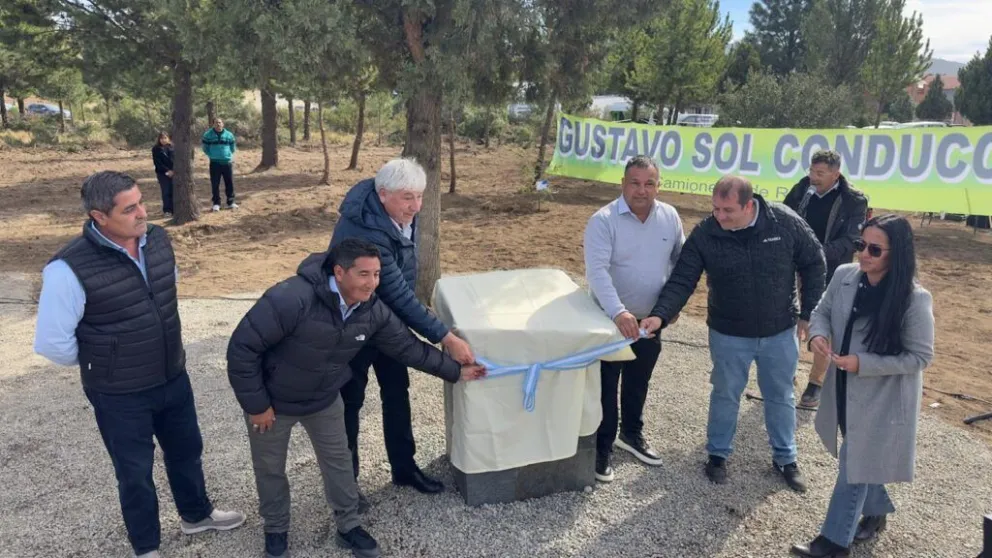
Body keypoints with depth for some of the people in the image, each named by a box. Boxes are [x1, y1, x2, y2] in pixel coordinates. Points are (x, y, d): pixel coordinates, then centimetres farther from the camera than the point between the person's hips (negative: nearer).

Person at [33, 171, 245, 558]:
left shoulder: (157, 240, -7)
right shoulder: (70, 269, -26)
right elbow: (52, 343, -18)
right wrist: (103, 363, -3)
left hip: (174, 379, 5)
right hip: (119, 395, -5)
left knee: (186, 451, 24)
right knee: (135, 472, 15)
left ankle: (196, 515, 51)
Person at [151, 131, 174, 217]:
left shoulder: (172, 147, 7)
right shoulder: (156, 149, 1)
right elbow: (157, 163, -5)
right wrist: (167, 171, -14)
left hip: (173, 172, 2)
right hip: (162, 174, -2)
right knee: (166, 192, -2)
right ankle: (167, 210, 5)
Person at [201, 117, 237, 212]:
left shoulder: (229, 135, 4)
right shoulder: (208, 135, 0)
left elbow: (233, 147, 15)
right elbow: (205, 148, 8)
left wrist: (229, 155, 9)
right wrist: (212, 156, 4)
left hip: (227, 162, 1)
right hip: (214, 163, -1)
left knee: (230, 183, 5)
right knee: (215, 184, 0)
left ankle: (231, 202, 16)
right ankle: (216, 203, 7)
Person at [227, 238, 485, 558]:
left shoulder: (373, 311, -19)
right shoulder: (290, 300, -38)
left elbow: (407, 346, -5)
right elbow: (242, 348, -31)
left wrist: (455, 371, -4)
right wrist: (256, 404, -23)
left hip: (324, 400, 4)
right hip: (272, 401, -4)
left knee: (338, 462, 15)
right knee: (270, 469, 16)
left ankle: (348, 526, 37)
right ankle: (276, 530, 42)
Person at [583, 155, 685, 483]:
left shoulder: (670, 217, -2)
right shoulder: (603, 220, -19)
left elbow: (681, 261, 11)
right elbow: (597, 271, -29)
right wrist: (619, 312, -40)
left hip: (651, 320, 5)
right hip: (611, 321, -5)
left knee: (638, 383, 22)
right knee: (606, 386, 5)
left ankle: (631, 434, 42)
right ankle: (602, 448, 21)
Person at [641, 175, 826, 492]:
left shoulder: (785, 222, -16)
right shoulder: (704, 234, -18)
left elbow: (813, 264, -4)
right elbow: (682, 281, -17)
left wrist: (809, 313, -3)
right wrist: (660, 315, -33)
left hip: (780, 332, 1)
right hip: (729, 334, -1)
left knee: (780, 397, 18)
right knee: (725, 395, 15)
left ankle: (785, 458, 39)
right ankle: (718, 454, 36)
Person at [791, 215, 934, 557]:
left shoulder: (914, 299, -23)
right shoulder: (844, 276, -9)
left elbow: (920, 356, -16)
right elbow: (822, 311, 6)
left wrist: (863, 363, -25)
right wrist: (818, 334, -17)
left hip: (882, 398, -5)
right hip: (844, 389, 6)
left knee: (854, 465, 5)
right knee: (861, 458, 24)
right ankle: (876, 511, 50)